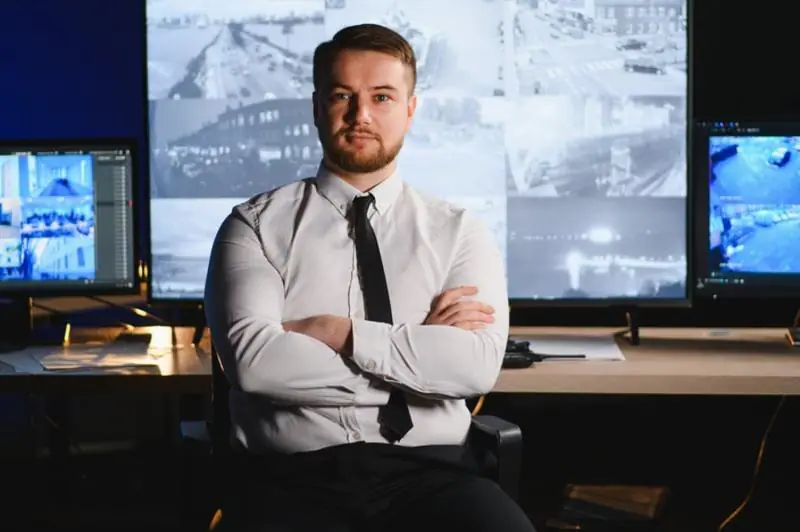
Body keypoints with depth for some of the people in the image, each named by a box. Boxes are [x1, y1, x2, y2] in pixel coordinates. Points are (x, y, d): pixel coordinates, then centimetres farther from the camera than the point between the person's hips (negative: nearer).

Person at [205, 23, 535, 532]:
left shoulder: (459, 232, 10)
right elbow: (253, 360, -9)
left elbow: (478, 365, -5)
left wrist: (340, 333, -9)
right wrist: (418, 347, -6)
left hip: (427, 471, 2)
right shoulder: (256, 226, 7)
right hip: (292, 474, -1)